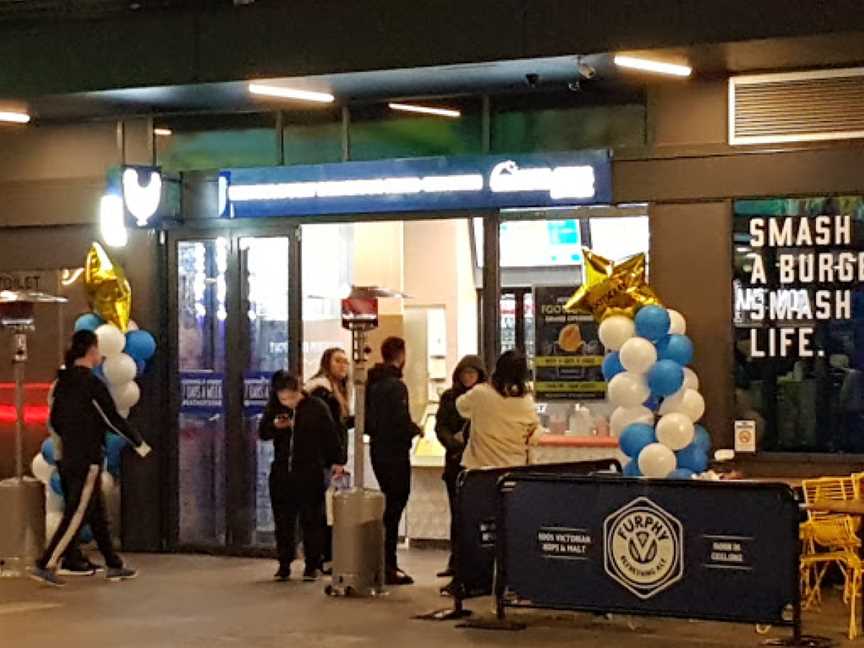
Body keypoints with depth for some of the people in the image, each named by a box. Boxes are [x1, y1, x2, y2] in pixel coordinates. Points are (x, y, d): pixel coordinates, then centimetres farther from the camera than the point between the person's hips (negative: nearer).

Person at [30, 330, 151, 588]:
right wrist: (139, 444, -1)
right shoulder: (92, 384, -16)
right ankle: (46, 565, -9)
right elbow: (113, 420, -13)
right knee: (76, 516, -5)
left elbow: (55, 422, 14)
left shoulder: (63, 382, 8)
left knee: (97, 514, 15)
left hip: (70, 458, 8)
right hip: (88, 460, -8)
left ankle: (114, 566, 22)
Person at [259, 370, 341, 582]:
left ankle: (312, 566, 10)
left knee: (311, 521, 2)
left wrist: (335, 462, -2)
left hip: (310, 474, -4)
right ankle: (284, 566, 15)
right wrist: (275, 425, -16)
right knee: (283, 521, 7)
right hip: (281, 473, 4)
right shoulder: (275, 407, 4)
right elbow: (262, 433, 5)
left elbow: (331, 437, -1)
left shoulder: (317, 407, -6)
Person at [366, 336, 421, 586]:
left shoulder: (372, 384, 10)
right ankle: (388, 568, -2)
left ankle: (387, 564, 22)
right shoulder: (396, 386, -17)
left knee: (390, 506, 18)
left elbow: (366, 422, 14)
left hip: (378, 452, 9)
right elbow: (401, 423, -23)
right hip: (395, 455, -9)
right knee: (394, 509, -3)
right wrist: (415, 429, -5)